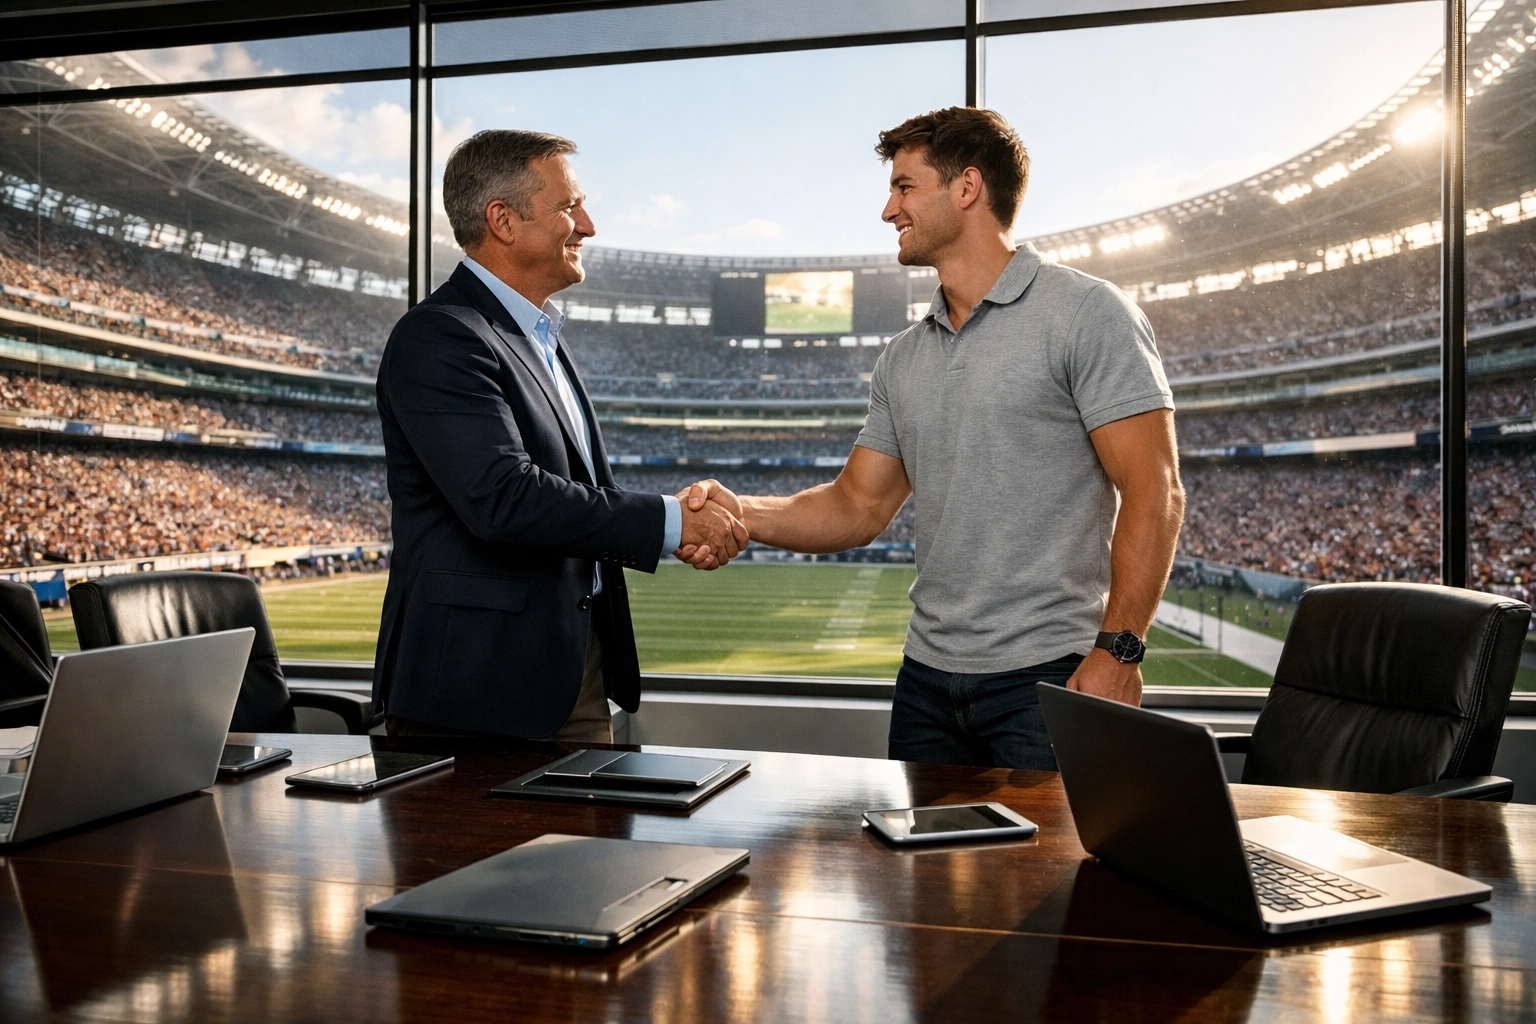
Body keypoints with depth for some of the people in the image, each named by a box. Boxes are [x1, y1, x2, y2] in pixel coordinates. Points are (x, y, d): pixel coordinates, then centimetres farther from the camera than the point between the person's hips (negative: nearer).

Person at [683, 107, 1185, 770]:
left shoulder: (1085, 313, -6)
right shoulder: (904, 359, 14)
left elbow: (1154, 492, -12)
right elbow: (859, 506, 13)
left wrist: (1118, 650, -19)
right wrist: (741, 512, -4)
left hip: (1049, 676, -6)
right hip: (927, 676, 6)